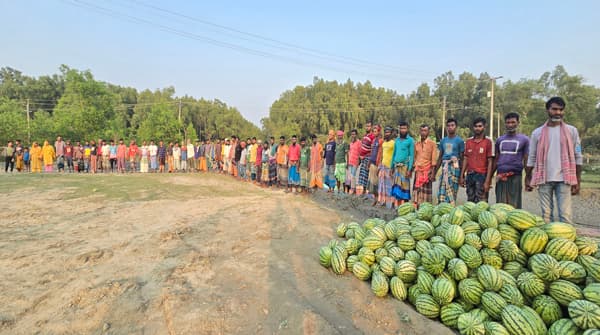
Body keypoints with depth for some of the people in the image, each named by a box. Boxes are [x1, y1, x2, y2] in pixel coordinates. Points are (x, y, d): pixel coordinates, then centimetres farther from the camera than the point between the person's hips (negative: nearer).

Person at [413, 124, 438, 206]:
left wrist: (433, 173, -11)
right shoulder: (416, 144, 12)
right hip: (418, 171, 4)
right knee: (416, 189, 4)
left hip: (427, 171, -4)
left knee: (426, 191, -2)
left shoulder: (432, 143, -1)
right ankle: (417, 207, 9)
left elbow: (434, 159, -5)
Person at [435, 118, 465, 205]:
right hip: (444, 167, 5)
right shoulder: (443, 141, 14)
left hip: (454, 168, -5)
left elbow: (462, 158, 1)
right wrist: (435, 172, 15)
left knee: (451, 193, -4)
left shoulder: (459, 141, 1)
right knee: (441, 193, 3)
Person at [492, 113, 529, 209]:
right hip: (500, 176, 3)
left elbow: (526, 160, 4)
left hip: (515, 176, -3)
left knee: (514, 205, 2)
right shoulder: (499, 140, 12)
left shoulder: (524, 139, 3)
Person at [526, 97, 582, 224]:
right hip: (544, 179, 1)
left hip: (564, 179, -1)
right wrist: (528, 179, 6)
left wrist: (577, 181, 0)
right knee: (546, 214, 7)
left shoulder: (571, 131, 5)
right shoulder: (537, 133, 6)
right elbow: (532, 158, 9)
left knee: (566, 214, -3)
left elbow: (578, 157, 5)